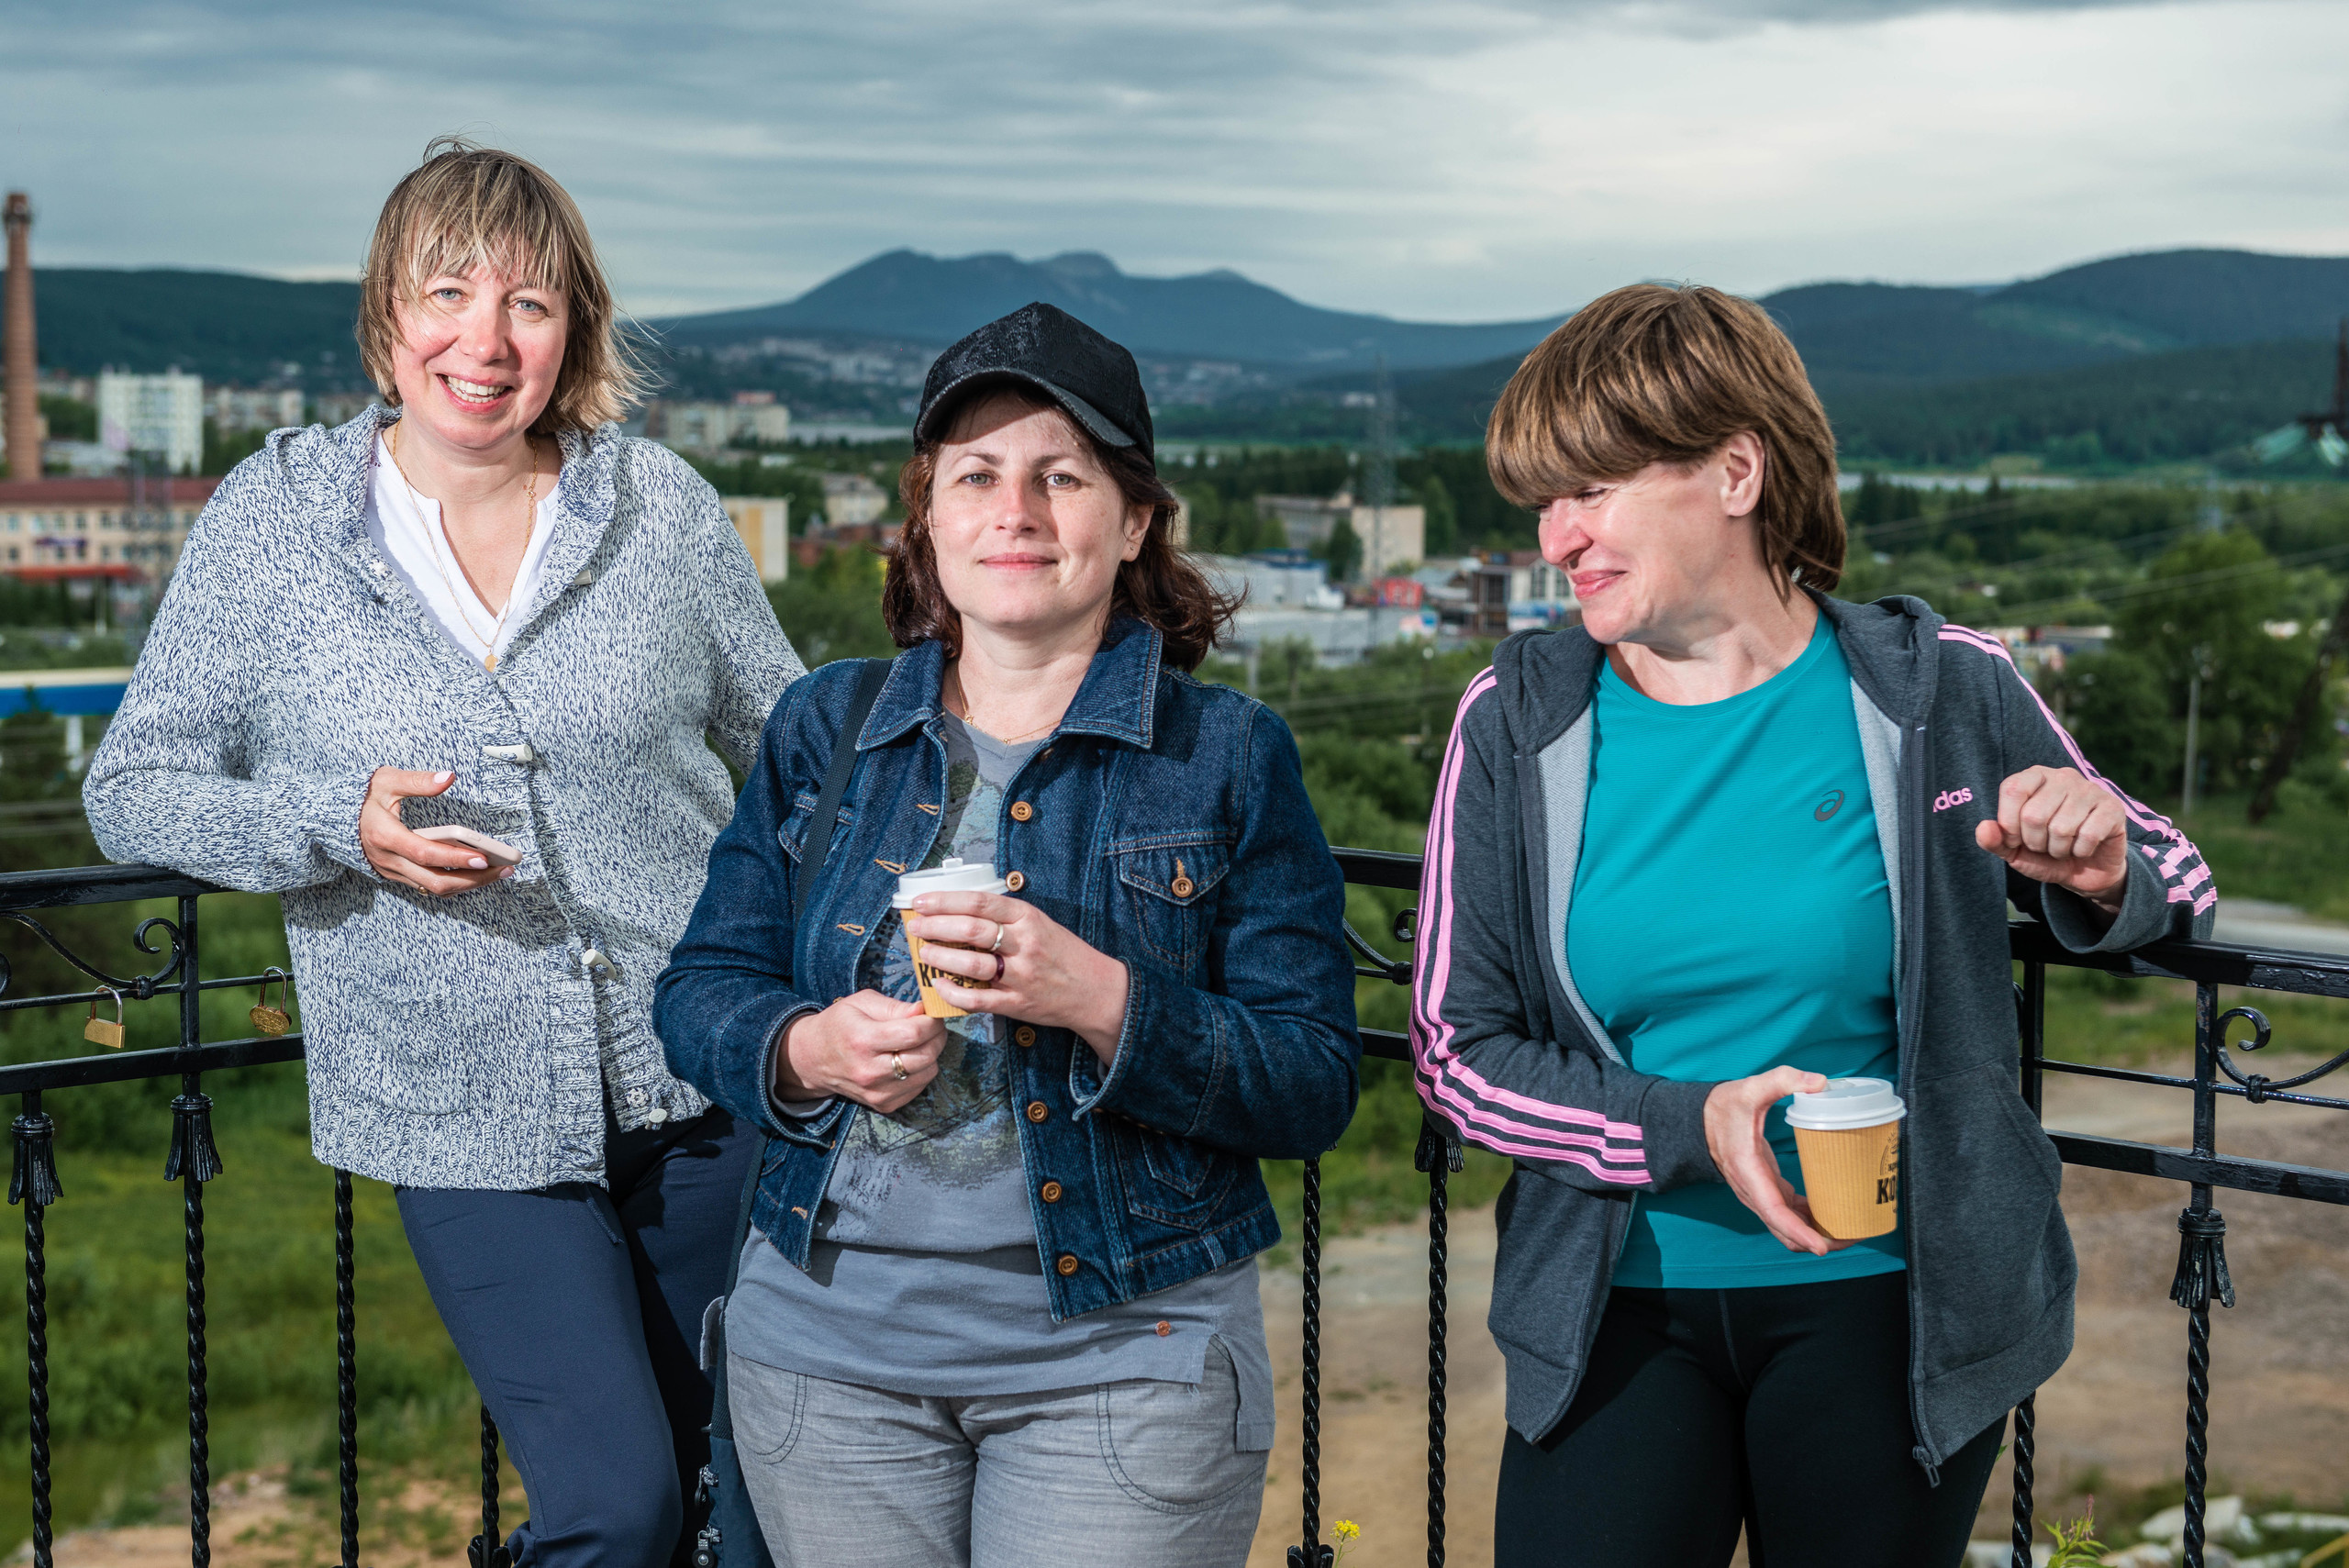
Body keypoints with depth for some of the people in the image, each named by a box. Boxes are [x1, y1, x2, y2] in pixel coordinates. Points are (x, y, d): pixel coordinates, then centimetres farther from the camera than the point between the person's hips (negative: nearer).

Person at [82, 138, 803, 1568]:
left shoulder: (664, 509, -1)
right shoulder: (273, 521, -4)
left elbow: (796, 755, 10)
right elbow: (131, 793, 0)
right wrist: (336, 823, -18)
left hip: (705, 1088, 2)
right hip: (467, 1116, -2)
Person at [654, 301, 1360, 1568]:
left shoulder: (1228, 756, -3)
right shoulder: (823, 728, 7)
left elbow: (1314, 1085, -8)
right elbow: (702, 990, 8)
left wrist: (1103, 1001, -24)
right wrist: (804, 1048, -14)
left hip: (1124, 1355, -3)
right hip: (826, 1336, 3)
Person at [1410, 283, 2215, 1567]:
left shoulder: (1941, 695, -3)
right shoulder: (1517, 723, -2)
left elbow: (2174, 888, 12)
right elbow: (1458, 1050, -2)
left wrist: (2103, 877, -13)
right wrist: (1688, 1128, -17)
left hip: (1887, 1309, 0)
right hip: (1618, 1311, 1)